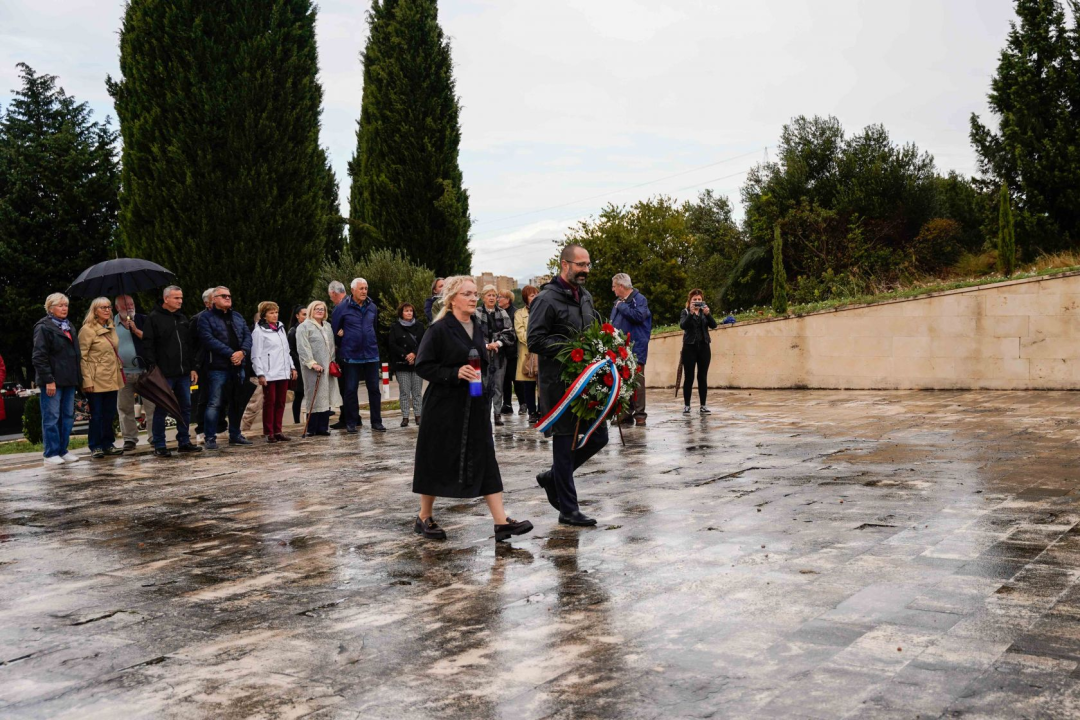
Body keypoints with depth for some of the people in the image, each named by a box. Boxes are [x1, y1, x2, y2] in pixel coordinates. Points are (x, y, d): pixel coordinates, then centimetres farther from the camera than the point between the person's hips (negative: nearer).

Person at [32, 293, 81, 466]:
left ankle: (63, 450, 16)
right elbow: (39, 356, -11)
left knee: (68, 416, 8)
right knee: (52, 417, -3)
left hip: (69, 380, 7)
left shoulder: (69, 326, 18)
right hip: (53, 381, -7)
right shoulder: (43, 327, -5)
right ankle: (51, 454, 2)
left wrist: (78, 378, 14)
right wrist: (48, 380, -17)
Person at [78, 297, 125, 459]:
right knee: (97, 414, -1)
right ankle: (95, 447, 7)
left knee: (110, 414, 10)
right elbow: (82, 357, -12)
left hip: (111, 379, 7)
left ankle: (108, 444, 18)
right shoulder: (87, 329, -9)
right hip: (96, 380, -7)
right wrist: (87, 380, -17)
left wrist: (119, 370, 17)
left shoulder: (111, 328, 14)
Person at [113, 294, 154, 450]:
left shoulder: (143, 320, 6)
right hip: (122, 372, 2)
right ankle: (130, 438, 16)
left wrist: (136, 330, -12)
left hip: (144, 370, -1)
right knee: (125, 407, 6)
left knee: (151, 406, -3)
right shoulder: (111, 323, 8)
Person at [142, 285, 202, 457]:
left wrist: (193, 367, 12)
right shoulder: (154, 318, -4)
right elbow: (148, 345, -9)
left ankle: (184, 442, 19)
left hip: (183, 373, 6)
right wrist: (153, 368, -16)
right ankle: (159, 446, 6)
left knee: (185, 407, 10)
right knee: (161, 409, 0)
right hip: (164, 374, -6)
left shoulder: (183, 319, 16)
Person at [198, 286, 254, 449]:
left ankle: (235, 435, 24)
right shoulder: (207, 318, -2)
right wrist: (231, 354, -19)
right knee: (214, 403, -8)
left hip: (238, 367, 6)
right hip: (218, 367, -6)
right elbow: (209, 339, -15)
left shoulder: (238, 317, 17)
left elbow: (247, 336, 9)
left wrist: (242, 352, -12)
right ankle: (210, 438, -3)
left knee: (238, 403, 13)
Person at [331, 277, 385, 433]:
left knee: (374, 389, 6)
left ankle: (376, 422, 14)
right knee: (351, 390, 4)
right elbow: (334, 328, 1)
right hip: (351, 355, -3)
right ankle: (351, 423, 13)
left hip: (371, 354, 3)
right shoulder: (343, 307, -7)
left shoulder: (372, 307, 4)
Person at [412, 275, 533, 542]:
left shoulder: (477, 327, 10)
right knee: (437, 460, 4)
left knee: (485, 459, 1)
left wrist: (482, 378, 13)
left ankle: (501, 522, -1)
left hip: (475, 407, 6)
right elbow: (423, 366, -13)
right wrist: (455, 373, -22)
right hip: (444, 407, -6)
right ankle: (424, 518, 21)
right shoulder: (439, 329, -10)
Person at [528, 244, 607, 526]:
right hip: (560, 382, -8)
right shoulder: (547, 299, -10)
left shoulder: (585, 297, 15)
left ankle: (553, 477, 27)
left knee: (599, 436, 10)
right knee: (565, 440, 0)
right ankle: (568, 510, 10)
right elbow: (535, 341, -16)